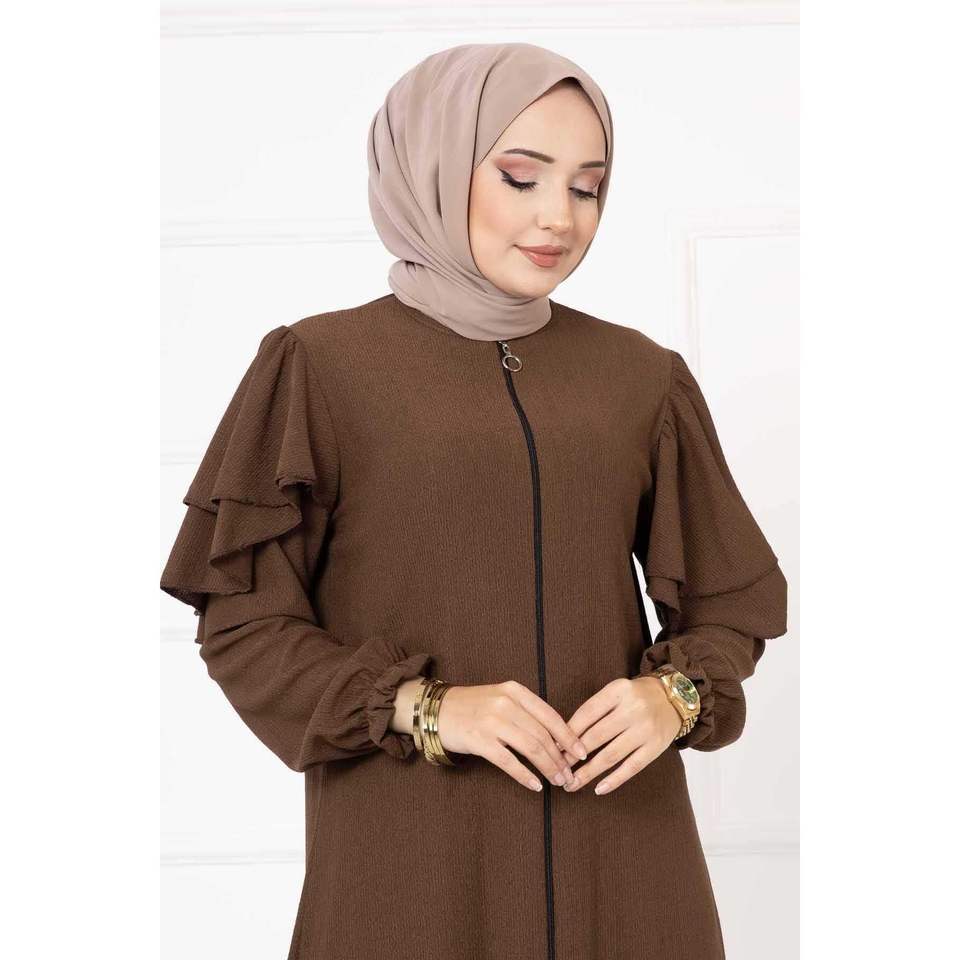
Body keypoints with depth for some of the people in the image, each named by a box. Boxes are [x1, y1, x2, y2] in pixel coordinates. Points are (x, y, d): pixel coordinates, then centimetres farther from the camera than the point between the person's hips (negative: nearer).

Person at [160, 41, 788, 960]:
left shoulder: (641, 376, 5)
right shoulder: (323, 366, -4)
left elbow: (727, 597, 9)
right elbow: (240, 620, -4)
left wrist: (675, 696, -11)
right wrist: (422, 708, -17)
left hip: (618, 836, 3)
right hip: (410, 851, -3)